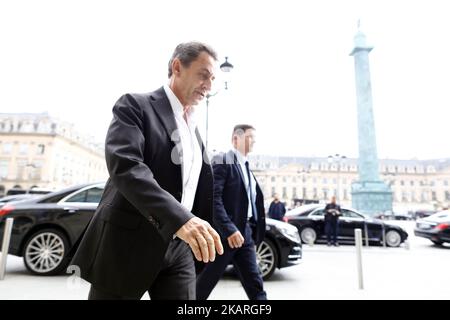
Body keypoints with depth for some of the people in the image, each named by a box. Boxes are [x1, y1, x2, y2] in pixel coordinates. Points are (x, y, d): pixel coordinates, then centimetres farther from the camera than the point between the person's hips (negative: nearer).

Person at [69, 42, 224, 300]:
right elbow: (124, 165, -23)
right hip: (128, 244, -5)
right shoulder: (135, 105, -6)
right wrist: (179, 218, -33)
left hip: (178, 248, 6)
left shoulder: (194, 129, 16)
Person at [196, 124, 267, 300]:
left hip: (245, 233, 8)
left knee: (256, 287, 9)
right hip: (225, 233, -8)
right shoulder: (222, 160, -9)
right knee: (204, 285, 7)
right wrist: (229, 229, -26)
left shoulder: (246, 167, 17)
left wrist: (253, 233, 13)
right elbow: (214, 198, -20)